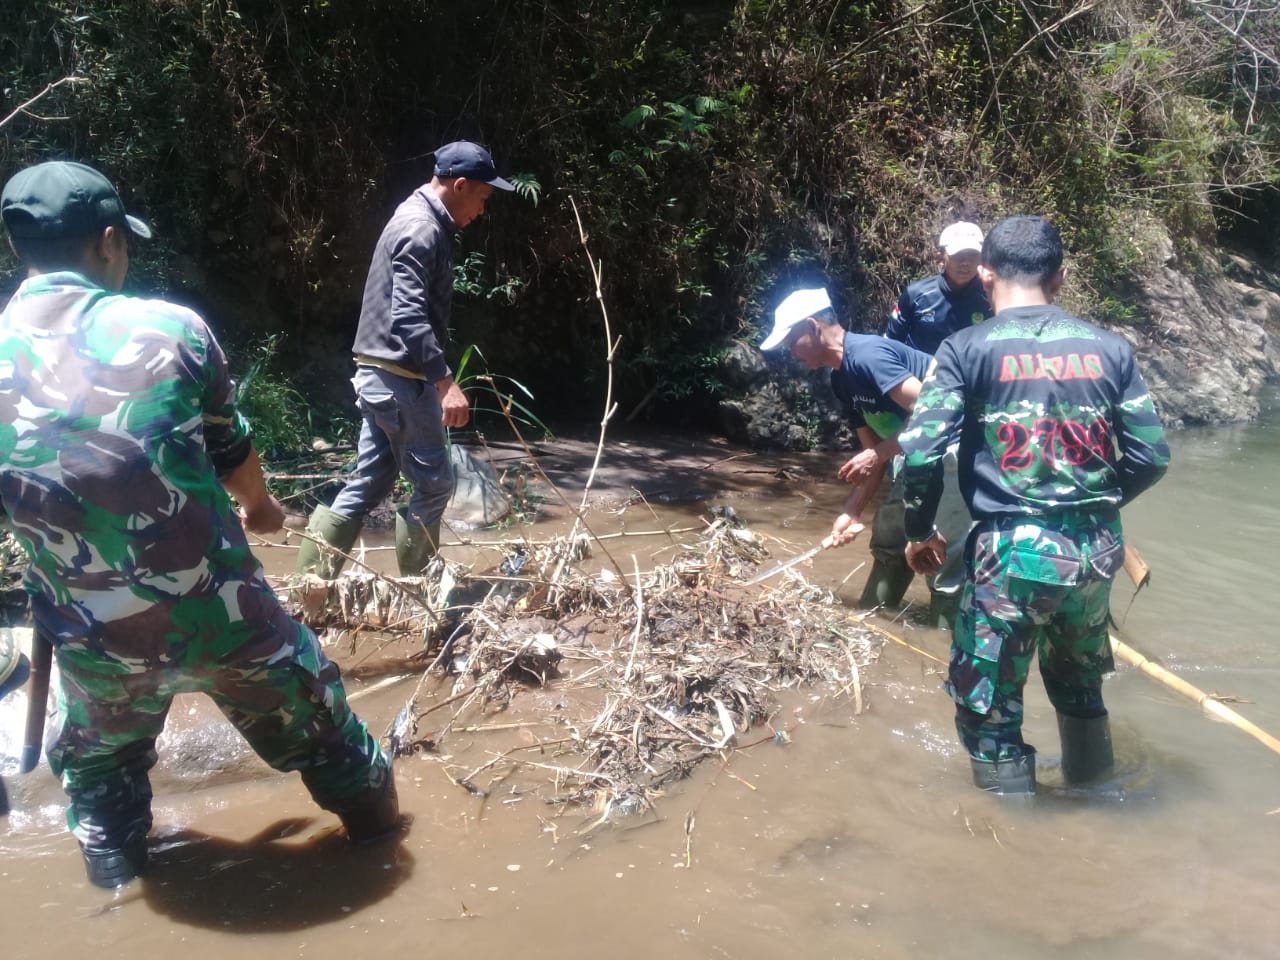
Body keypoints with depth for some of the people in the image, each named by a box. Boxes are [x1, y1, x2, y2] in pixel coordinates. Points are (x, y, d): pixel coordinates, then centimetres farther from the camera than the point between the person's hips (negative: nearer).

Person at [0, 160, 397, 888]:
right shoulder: (171, 330, -9)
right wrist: (260, 506, 29)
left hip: (96, 642, 1)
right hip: (221, 615, -1)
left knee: (100, 771, 31)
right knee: (318, 730, 24)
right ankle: (378, 824, 45)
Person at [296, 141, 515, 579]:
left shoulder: (422, 220, 17)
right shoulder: (422, 229, -15)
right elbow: (409, 317, -26)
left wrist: (437, 378, 28)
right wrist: (445, 381, -31)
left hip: (383, 375, 10)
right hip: (400, 378, -10)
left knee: (369, 483, 11)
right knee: (434, 482, 0)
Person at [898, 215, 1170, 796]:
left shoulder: (967, 349, -7)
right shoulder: (1109, 347, 4)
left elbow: (921, 454, -15)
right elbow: (1151, 456, 5)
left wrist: (919, 531, 3)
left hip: (1010, 551, -5)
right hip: (1095, 551, 6)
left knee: (989, 708, 10)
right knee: (1080, 684, 28)